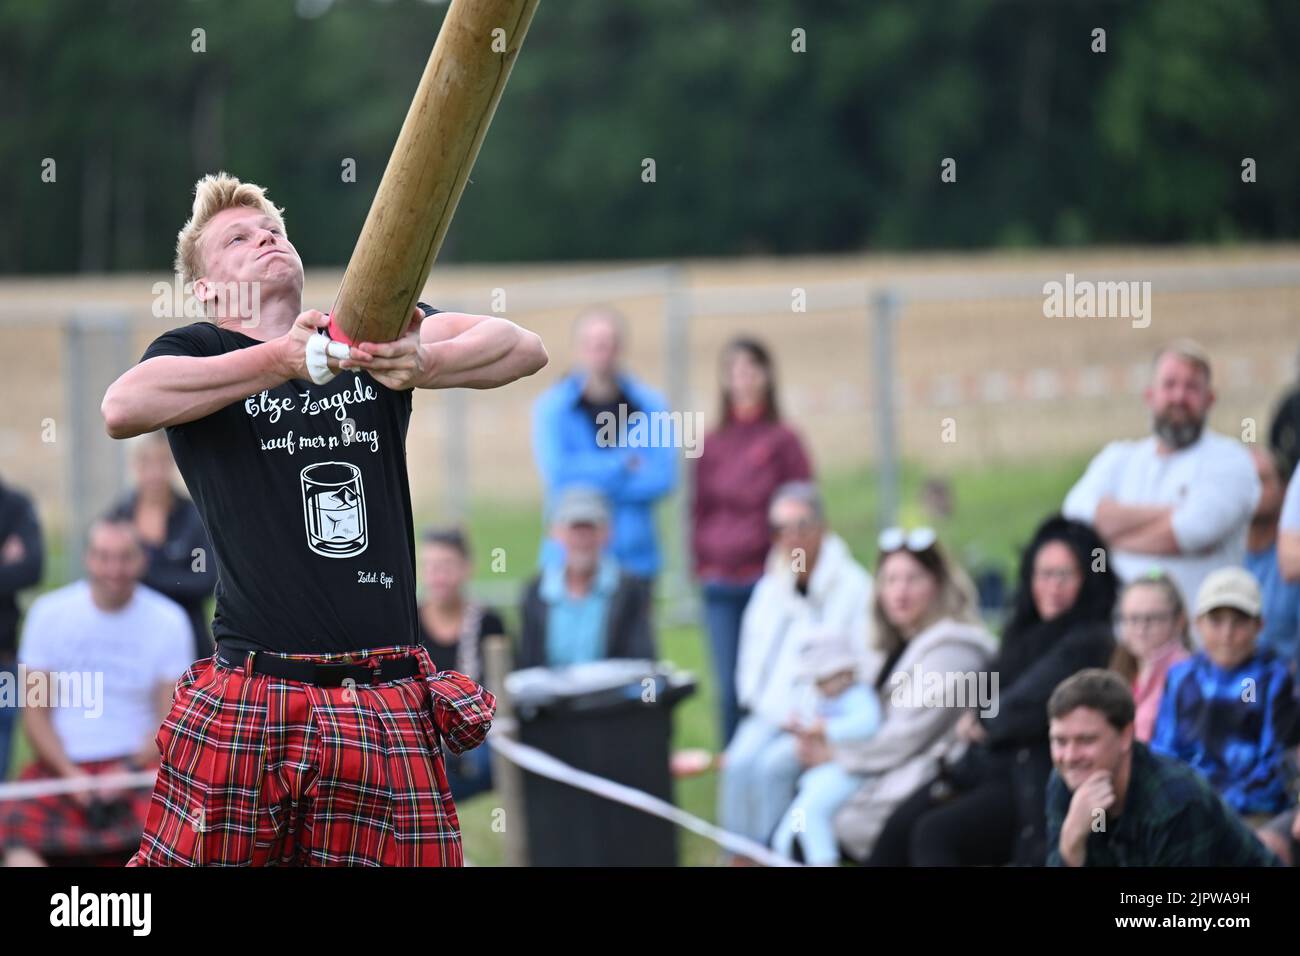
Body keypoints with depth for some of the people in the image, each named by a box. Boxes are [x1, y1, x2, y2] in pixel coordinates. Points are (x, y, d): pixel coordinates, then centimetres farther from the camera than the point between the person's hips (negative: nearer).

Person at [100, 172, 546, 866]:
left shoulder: (374, 332, 13)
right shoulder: (198, 352, 6)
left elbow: (524, 350, -2)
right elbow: (121, 409, -18)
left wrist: (425, 364, -23)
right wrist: (281, 360, -27)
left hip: (392, 711, 2)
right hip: (249, 702, -2)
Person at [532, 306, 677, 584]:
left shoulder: (650, 405, 5)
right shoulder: (551, 408, 1)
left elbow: (663, 478, -5)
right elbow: (557, 474, -11)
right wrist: (624, 464, -7)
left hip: (635, 558, 2)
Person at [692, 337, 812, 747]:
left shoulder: (783, 441, 0)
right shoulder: (712, 444, 12)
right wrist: (703, 565, 8)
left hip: (768, 578, -4)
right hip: (720, 586, 4)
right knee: (729, 688, 2)